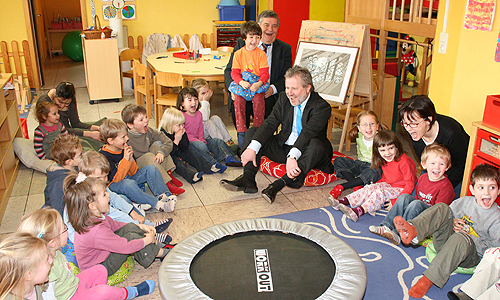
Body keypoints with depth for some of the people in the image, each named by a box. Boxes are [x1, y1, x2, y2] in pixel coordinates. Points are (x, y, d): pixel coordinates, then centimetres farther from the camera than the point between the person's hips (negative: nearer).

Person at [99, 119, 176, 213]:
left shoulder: (124, 148, -1)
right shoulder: (104, 155, -21)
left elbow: (133, 173, 3)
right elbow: (116, 178, -24)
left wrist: (131, 159, -17)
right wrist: (125, 160, -29)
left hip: (130, 177, 7)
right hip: (114, 184, -7)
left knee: (151, 169, -10)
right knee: (129, 184, -40)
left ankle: (163, 195, -28)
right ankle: (157, 204, -41)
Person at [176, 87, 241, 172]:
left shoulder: (198, 114, 13)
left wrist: (202, 139, -4)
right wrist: (195, 140, -24)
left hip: (198, 140, 8)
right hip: (187, 143, -8)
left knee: (216, 141, -4)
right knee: (200, 145, -36)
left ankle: (228, 157, -17)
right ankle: (212, 164, -47)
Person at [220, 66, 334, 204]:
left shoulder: (322, 106, -16)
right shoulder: (284, 98, 1)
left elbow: (307, 133, -30)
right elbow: (270, 124, -9)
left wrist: (292, 157, -44)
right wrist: (252, 148, -23)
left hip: (305, 154, -5)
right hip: (283, 148, 6)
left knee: (316, 145, -37)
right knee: (252, 132, -4)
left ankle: (279, 184, -44)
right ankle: (248, 178, -24)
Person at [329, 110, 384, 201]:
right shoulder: (359, 137, -1)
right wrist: (360, 163, 8)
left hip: (374, 167, -5)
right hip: (360, 164, 6)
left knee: (372, 173, -40)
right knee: (338, 161, -13)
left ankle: (341, 187, -35)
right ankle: (357, 186, -29)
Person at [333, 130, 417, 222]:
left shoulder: (404, 162, -22)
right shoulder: (384, 161, 3)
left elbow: (410, 185, -22)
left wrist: (395, 201, -27)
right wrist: (376, 184, -3)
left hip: (401, 190, -8)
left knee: (380, 193, -30)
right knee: (369, 188, -13)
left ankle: (359, 211, -47)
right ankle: (344, 201, -22)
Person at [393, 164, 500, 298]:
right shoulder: (464, 201, 5)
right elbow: (444, 216, 16)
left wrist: (470, 237, -15)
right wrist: (452, 222, -5)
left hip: (471, 256, -3)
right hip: (446, 241, 4)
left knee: (460, 239, -40)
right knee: (442, 208, -17)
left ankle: (429, 279, -40)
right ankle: (413, 230, -47)